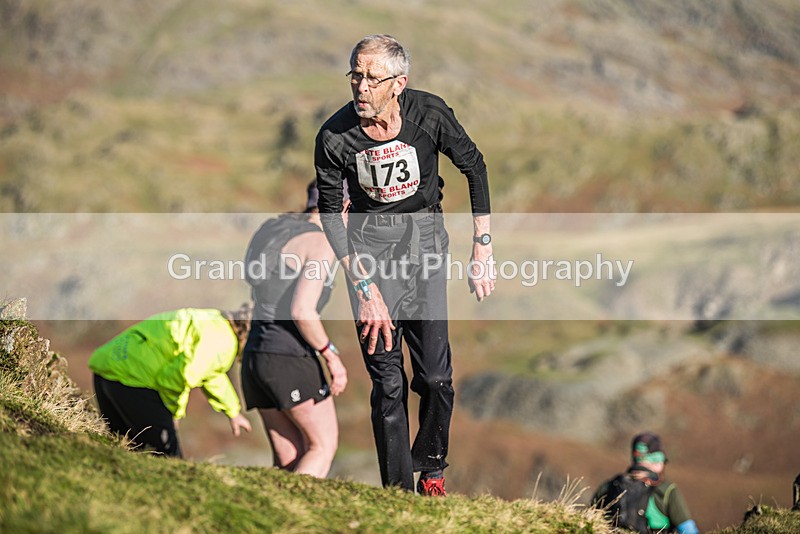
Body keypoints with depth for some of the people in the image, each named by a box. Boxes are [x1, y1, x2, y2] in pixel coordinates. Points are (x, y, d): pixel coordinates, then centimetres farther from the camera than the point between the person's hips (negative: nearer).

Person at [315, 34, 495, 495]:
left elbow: (475, 167, 1)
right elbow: (330, 213, -5)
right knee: (388, 382, -5)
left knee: (436, 376, -5)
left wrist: (483, 248, 0)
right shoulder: (335, 137, -16)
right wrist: (365, 287, -12)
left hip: (425, 233, 1)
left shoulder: (429, 114, -16)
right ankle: (398, 489, 9)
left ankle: (432, 467, 23)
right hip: (369, 241, 0)